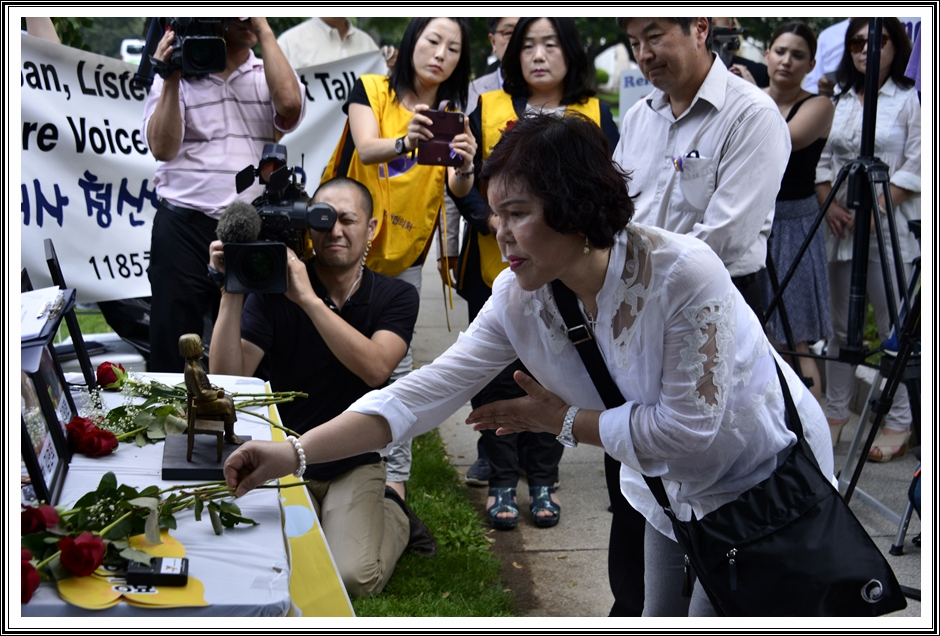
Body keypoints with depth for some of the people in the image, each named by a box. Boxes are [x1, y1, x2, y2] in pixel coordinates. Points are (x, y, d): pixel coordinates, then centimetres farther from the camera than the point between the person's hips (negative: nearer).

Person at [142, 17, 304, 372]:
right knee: (173, 350, 1)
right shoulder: (177, 75, 9)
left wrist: (264, 32, -8)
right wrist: (171, 81, -10)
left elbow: (289, 103, -12)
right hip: (185, 227, -1)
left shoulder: (271, 75, 12)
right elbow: (162, 147, -4)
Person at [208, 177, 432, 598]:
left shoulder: (396, 297, -3)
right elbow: (227, 379, -16)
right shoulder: (273, 291, -6)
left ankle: (392, 516, 12)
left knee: (354, 579, -22)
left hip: (356, 464, 0)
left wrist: (309, 300, -28)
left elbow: (375, 369, -23)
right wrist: (233, 291, -26)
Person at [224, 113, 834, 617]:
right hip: (670, 492, 6)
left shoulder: (682, 274, -33)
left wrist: (562, 420, -20)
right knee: (660, 617, 16)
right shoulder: (518, 299, -16)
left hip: (766, 477, -5)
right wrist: (294, 453, -30)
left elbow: (688, 428, -29)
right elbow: (424, 392, -20)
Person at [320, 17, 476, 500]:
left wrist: (464, 167, -37)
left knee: (395, 360, 1)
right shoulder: (370, 91, -4)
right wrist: (405, 142, -44)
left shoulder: (452, 116, 2)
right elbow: (366, 148, -23)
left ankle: (396, 473, 9)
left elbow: (458, 189, -14)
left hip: (403, 254, 1)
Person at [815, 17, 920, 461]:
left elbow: (915, 167, -9)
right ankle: (836, 412, 20)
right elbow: (824, 160, 14)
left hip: (890, 228, -5)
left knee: (894, 328, -3)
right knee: (841, 326, 11)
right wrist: (829, 204, -3)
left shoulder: (909, 99, -3)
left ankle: (899, 423, 5)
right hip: (842, 227, 6)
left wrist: (875, 210, -15)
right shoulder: (839, 101, 15)